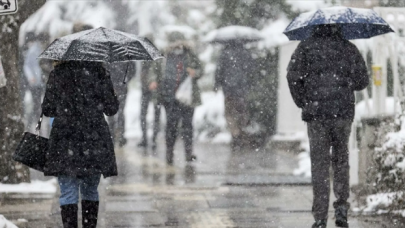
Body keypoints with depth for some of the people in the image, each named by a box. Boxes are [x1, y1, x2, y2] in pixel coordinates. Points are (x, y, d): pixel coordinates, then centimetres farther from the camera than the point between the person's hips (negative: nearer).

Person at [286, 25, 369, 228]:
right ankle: (341, 208, 5)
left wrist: (301, 102, 4)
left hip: (316, 112, -1)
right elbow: (362, 81, 9)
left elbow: (293, 76, -6)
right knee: (341, 160, 15)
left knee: (319, 163, 2)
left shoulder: (306, 47, 3)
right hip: (344, 112, 1)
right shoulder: (349, 48, 7)